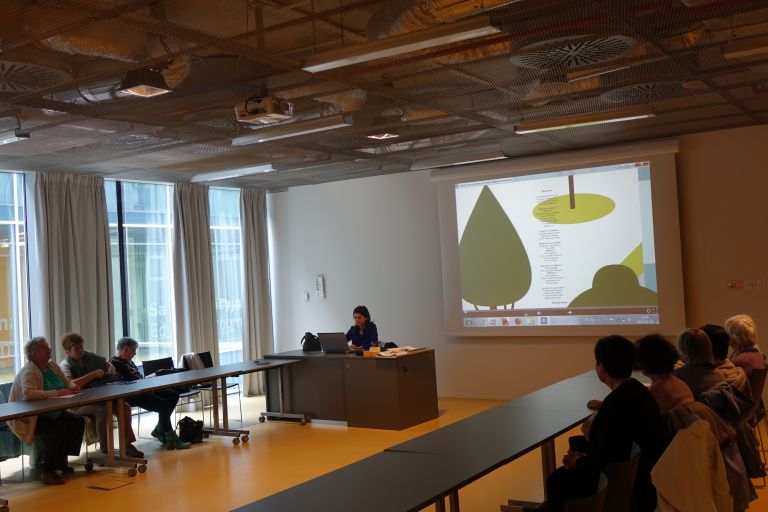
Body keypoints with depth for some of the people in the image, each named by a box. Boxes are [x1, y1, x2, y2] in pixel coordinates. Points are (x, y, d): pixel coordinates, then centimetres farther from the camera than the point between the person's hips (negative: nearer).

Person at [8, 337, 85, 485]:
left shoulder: (52, 366, 7)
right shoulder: (29, 371, -20)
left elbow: (67, 382, 16)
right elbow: (28, 393, -38)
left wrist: (73, 387, -9)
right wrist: (56, 393, -39)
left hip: (51, 413, 9)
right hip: (29, 418, -9)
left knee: (78, 422, -7)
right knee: (58, 430, -30)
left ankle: (61, 460, 8)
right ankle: (47, 472, -17)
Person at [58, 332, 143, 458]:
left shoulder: (90, 357, 9)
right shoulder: (65, 366, -9)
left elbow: (109, 366, 22)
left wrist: (109, 373, -1)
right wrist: (93, 374, -25)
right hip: (79, 404, -6)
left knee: (125, 407, -15)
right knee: (102, 410, -34)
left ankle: (127, 444, -7)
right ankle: (105, 448, -22)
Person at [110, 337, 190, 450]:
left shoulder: (128, 362, 20)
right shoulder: (115, 363, -11)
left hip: (142, 390, 11)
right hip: (132, 396, -11)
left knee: (173, 395, 5)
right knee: (164, 404, -25)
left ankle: (159, 430, 9)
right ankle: (171, 440, -20)